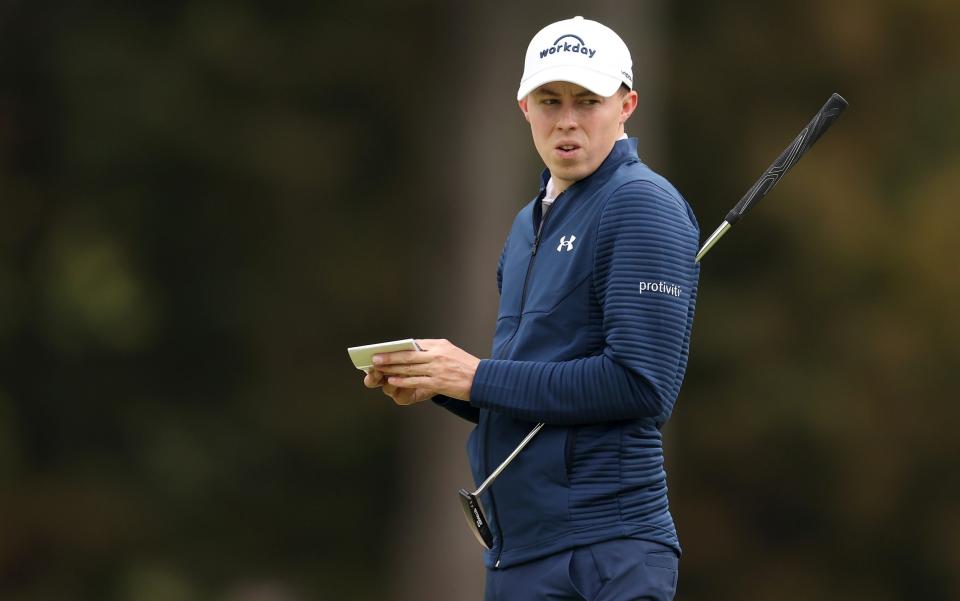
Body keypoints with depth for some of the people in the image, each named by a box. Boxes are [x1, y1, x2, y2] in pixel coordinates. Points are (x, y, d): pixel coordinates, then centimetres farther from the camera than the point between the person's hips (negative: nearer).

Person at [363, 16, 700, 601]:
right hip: (516, 552, 8)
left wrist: (478, 377, -14)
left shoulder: (643, 205, -9)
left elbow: (642, 385, -18)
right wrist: (433, 383, 3)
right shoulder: (530, 223, 18)